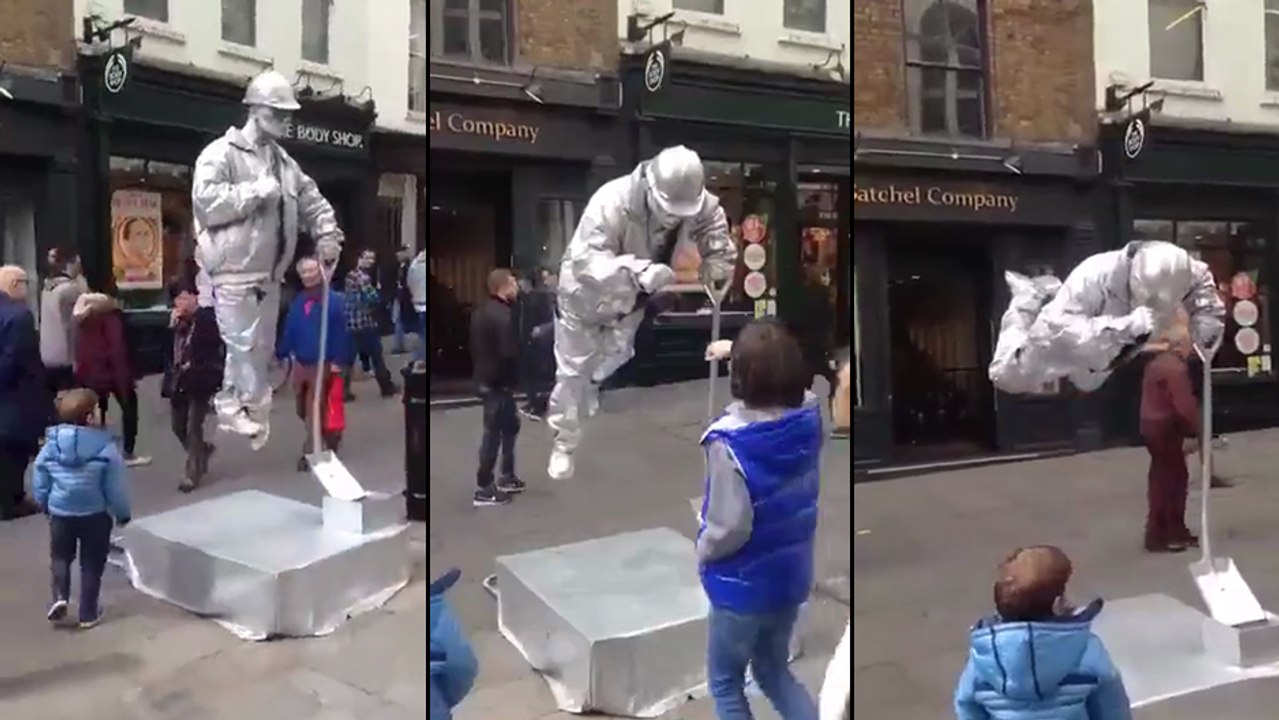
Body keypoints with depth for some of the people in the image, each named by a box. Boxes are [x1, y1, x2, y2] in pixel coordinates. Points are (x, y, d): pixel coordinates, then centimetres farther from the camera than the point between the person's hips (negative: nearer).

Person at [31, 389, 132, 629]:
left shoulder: (51, 444, -7)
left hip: (60, 513, 2)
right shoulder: (106, 447, -18)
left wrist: (45, 506, 22)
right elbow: (115, 487, -12)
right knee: (92, 562, 12)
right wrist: (123, 513, 3)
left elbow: (40, 483, 3)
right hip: (95, 515, -2)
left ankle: (60, 597, 4)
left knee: (60, 556, 24)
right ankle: (88, 613, 18)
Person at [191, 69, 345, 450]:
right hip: (234, 272, -8)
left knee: (261, 349, 13)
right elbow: (205, 201, -22)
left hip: (269, 274, 8)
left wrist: (327, 233, 1)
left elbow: (311, 200, 19)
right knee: (245, 346, -7)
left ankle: (232, 406, 27)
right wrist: (256, 191, -21)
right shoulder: (221, 153, -10)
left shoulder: (284, 161, 14)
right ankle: (258, 412, 4)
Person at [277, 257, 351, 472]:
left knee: (314, 411, -5)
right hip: (300, 364, 7)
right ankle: (331, 439, 32)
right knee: (303, 410, 14)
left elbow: (340, 333, -14)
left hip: (322, 365, -7)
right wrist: (281, 354, 5)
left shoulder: (333, 300, -11)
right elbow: (289, 331, 10)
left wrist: (338, 361, -19)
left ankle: (309, 453, 1)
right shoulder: (298, 302, 9)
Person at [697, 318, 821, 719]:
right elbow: (798, 389, 15)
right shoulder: (809, 417, -10)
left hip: (743, 584, -6)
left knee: (724, 681, 17)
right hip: (792, 575, 6)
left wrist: (703, 551, -6)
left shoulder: (730, 442, -28)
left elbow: (731, 527, -26)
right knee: (773, 671, 26)